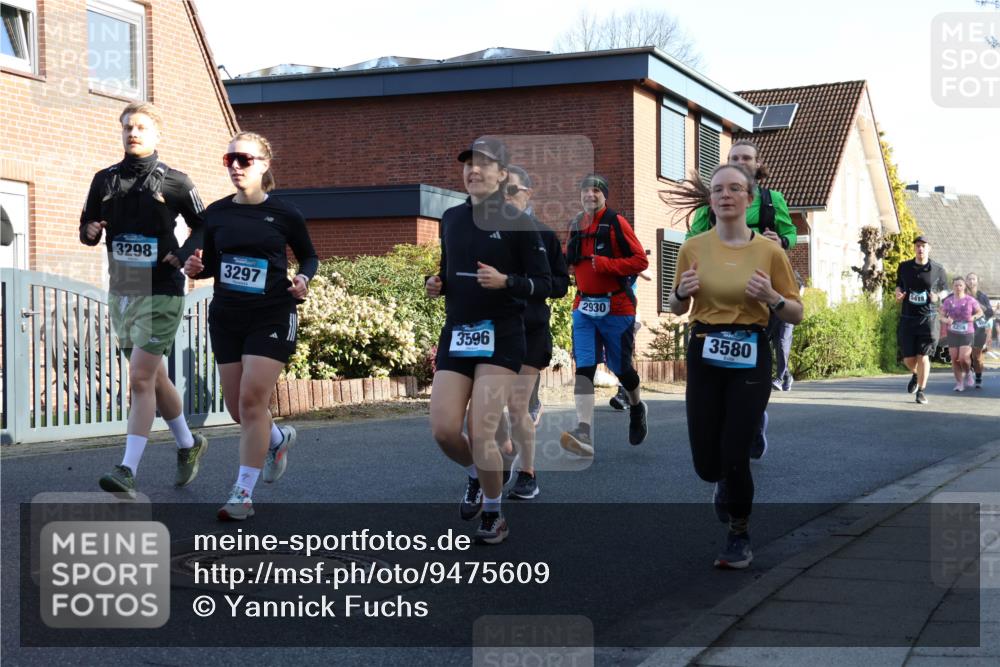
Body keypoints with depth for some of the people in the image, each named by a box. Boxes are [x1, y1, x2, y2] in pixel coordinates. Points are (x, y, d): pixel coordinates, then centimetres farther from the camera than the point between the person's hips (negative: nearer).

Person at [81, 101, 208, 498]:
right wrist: (89, 232, -8)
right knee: (154, 378, 16)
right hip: (120, 291, 6)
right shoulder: (105, 179, 8)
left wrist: (183, 254, -11)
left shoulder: (174, 182, -4)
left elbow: (202, 226, 6)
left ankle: (128, 472, -14)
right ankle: (188, 444, 35)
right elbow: (87, 227, 15)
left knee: (141, 378, -13)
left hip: (160, 292, -6)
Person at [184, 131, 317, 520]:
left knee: (252, 400, -13)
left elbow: (309, 257, 8)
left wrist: (303, 279, -13)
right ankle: (278, 439, 42)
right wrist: (195, 268, -8)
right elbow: (212, 264, 14)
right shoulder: (216, 214, 3)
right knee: (238, 407, 8)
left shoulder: (284, 214, -5)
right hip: (226, 317, 4)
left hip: (272, 318, -4)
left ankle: (243, 494, -6)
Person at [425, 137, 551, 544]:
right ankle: (476, 477, 30)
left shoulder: (517, 222, -6)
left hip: (501, 337, -5)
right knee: (443, 430, -4)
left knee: (481, 434, -11)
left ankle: (493, 516, 13)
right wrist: (437, 285, 2)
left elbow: (544, 284, -6)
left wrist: (505, 281, -23)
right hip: (456, 335, 5)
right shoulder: (451, 219, 10)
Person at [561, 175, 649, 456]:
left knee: (620, 367, 9)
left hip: (616, 307, -4)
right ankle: (584, 433, -19)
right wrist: (564, 255, 4)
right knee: (584, 367, -10)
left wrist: (604, 264, -21)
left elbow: (640, 260, -13)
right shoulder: (576, 226, 10)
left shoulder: (616, 222, -8)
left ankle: (637, 408, 41)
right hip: (584, 308, 4)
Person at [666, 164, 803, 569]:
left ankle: (740, 538, 20)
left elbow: (797, 314, 3)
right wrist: (682, 292, -9)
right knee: (706, 464, 2)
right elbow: (677, 309, 13)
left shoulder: (770, 251, -3)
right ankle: (726, 484, 41)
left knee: (735, 457, -7)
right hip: (704, 355, 2)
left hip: (751, 357, -2)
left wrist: (771, 298, -17)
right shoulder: (693, 248, 1)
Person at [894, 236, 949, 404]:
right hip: (907, 319, 2)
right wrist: (898, 294, -3)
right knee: (908, 359, 3)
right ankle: (916, 375, 38)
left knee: (923, 356, -8)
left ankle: (921, 391, 8)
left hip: (928, 318, -2)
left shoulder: (938, 270, -2)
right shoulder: (904, 267, 3)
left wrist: (938, 297, -11)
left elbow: (944, 290, 11)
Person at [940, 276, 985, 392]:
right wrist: (946, 320, -15)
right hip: (952, 333, 2)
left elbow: (980, 312, 8)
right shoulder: (948, 301, 2)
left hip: (967, 333, -2)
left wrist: (974, 317, -12)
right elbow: (942, 316, 7)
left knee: (964, 358, -14)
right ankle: (959, 382, 13)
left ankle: (968, 373, 19)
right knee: (954, 359, -1)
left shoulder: (970, 300, -4)